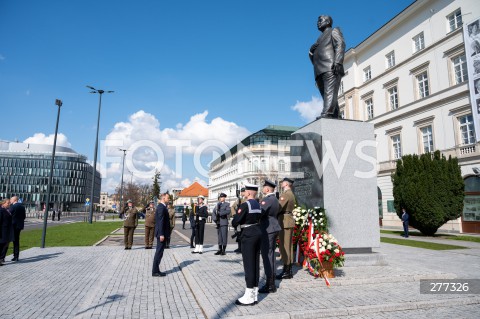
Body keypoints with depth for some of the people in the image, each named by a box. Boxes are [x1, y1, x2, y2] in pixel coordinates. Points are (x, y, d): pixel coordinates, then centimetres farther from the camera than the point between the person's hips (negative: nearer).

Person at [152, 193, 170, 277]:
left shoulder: (162, 207, 16)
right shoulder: (161, 207, -16)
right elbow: (160, 222, -21)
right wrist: (161, 234, -23)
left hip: (162, 233, 10)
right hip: (162, 233, -10)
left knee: (159, 252, 14)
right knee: (159, 252, -4)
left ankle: (156, 270, 21)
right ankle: (155, 271, 3)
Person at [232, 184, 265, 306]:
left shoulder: (245, 205, -15)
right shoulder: (259, 205, 8)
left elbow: (235, 222, -16)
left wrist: (235, 220, 5)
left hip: (249, 235, -8)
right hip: (258, 233, 8)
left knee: (249, 264, -2)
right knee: (255, 263, 12)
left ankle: (249, 297, 5)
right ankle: (254, 295, 20)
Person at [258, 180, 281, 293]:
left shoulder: (267, 199, -17)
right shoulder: (275, 199, 14)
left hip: (267, 230, -10)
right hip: (273, 229, 10)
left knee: (267, 256, -4)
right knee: (271, 255, 15)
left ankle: (270, 285, 2)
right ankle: (272, 282, 25)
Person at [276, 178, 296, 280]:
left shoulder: (285, 194, -15)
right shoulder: (291, 194, 17)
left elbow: (278, 207, -23)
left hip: (285, 221, -10)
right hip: (289, 219, 10)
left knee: (284, 246, -5)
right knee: (289, 246, 13)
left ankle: (286, 272, -1)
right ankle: (289, 270, 20)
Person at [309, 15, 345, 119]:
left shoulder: (334, 31, 17)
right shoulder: (321, 38, 37)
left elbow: (340, 45, -1)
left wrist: (337, 62, -17)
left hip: (331, 68, -7)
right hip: (320, 71, 7)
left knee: (330, 92, -21)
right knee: (326, 95, -5)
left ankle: (327, 113, -36)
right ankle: (335, 116, -10)